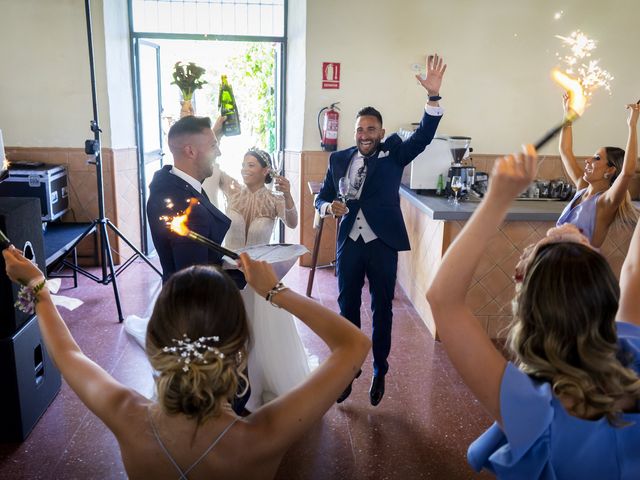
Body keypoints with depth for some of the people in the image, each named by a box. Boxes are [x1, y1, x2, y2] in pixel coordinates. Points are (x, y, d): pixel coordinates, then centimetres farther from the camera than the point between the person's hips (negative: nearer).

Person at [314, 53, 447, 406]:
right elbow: (321, 197, 9)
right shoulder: (339, 159, 5)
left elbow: (423, 136, -16)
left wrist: (434, 95, -30)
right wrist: (329, 207, -15)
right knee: (347, 306, 12)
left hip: (382, 244, -2)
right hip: (349, 243, 2)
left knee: (382, 309, 10)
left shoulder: (393, 153, -1)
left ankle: (380, 372, 27)